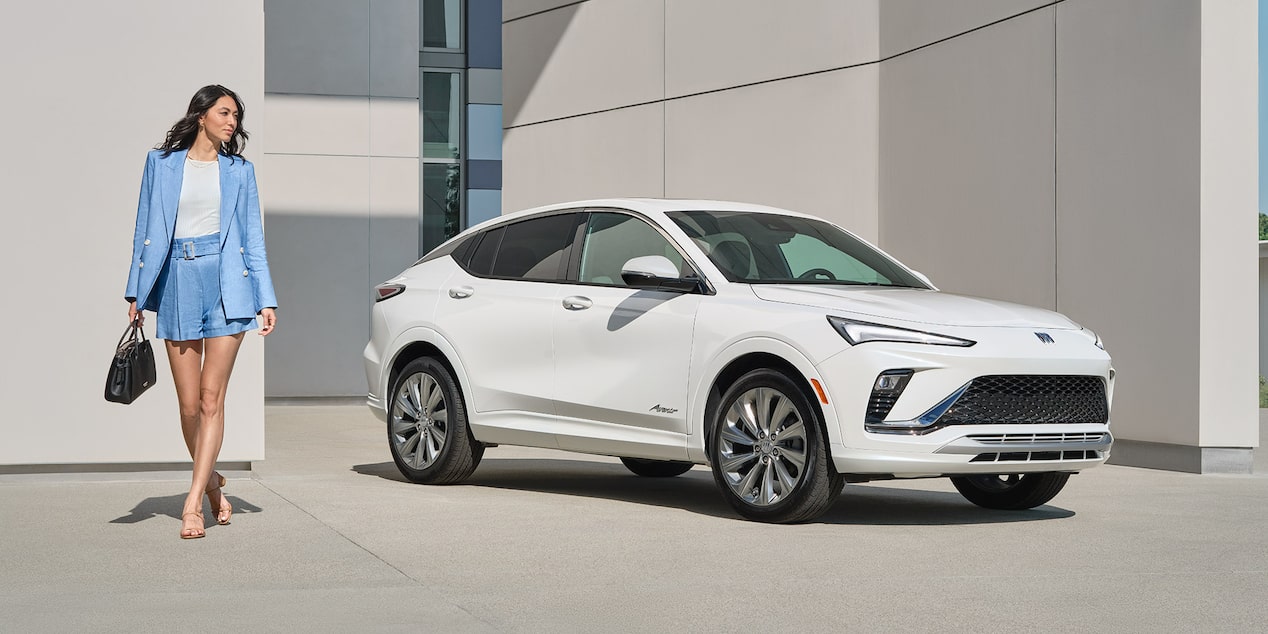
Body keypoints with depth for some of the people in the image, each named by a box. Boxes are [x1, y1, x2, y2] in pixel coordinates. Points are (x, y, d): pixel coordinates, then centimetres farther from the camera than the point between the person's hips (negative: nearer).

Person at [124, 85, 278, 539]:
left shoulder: (238, 170, 10)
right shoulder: (161, 162, 9)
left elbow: (253, 236, 10)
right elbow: (146, 229, 11)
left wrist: (266, 299, 3)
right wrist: (136, 292, 7)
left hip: (226, 284, -1)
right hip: (177, 283, 1)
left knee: (211, 399, -8)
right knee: (189, 404, 3)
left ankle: (193, 504, -7)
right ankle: (211, 482, 26)